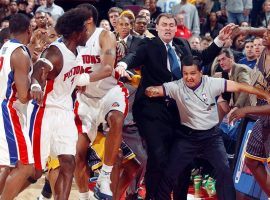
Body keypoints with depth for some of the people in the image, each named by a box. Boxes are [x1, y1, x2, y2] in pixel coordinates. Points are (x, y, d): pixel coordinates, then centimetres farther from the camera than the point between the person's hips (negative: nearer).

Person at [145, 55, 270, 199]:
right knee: (170, 172, -1)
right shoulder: (177, 87, -10)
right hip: (187, 136, 0)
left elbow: (239, 87, -14)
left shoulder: (212, 83, -12)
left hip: (211, 135, 0)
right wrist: (151, 91, -43)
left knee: (224, 170, -10)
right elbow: (156, 90, -17)